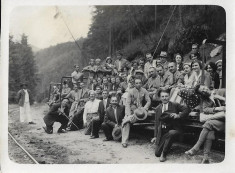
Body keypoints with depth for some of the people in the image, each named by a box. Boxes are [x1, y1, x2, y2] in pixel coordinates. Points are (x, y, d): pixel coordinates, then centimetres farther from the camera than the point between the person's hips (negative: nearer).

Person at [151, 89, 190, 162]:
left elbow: (187, 109, -9)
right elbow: (157, 123, 12)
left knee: (171, 133, -40)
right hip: (162, 132, 3)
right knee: (157, 153, -7)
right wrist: (155, 136, 7)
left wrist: (178, 115, -23)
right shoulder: (158, 108, 10)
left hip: (174, 130, -3)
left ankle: (164, 155, -21)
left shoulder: (175, 105, 0)